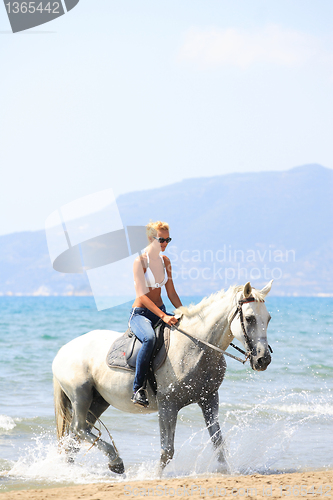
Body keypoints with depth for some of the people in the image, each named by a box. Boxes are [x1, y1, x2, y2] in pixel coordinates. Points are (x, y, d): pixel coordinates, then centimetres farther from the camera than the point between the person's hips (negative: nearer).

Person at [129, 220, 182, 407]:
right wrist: (163, 316, -30)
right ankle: (138, 389, -32)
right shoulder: (140, 261, -13)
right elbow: (142, 295, -21)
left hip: (161, 312, 7)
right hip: (140, 314, -7)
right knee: (150, 338, -39)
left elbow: (171, 293, 13)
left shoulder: (165, 261, 9)